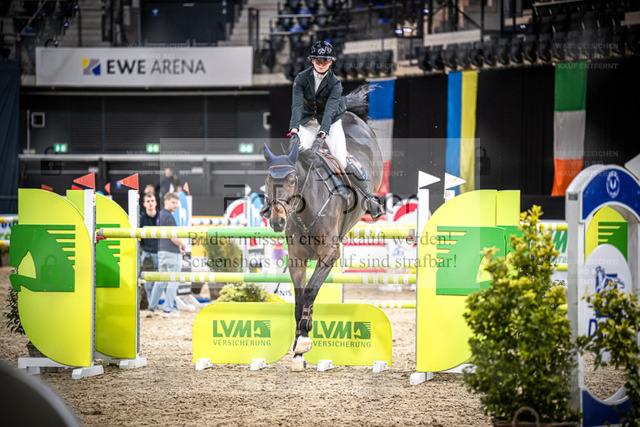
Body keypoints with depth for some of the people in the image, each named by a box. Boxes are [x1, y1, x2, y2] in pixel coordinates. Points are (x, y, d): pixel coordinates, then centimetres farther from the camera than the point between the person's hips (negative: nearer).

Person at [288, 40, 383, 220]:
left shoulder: (335, 83, -18)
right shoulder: (301, 78, -14)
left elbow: (330, 111, -30)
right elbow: (297, 105, -25)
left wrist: (321, 136, -45)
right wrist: (294, 131, -41)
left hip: (331, 123, -2)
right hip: (308, 123, 2)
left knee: (342, 162, -14)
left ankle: (369, 197, -3)